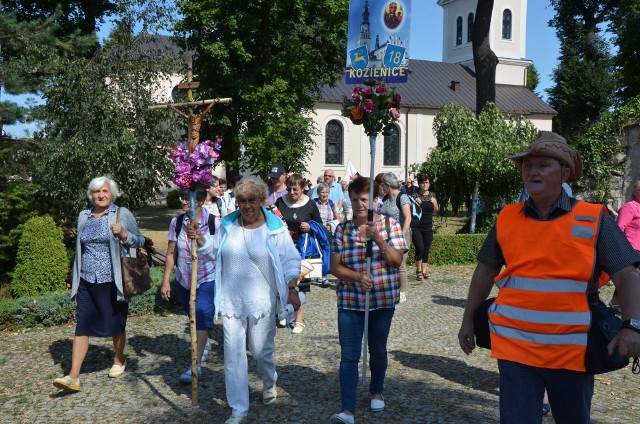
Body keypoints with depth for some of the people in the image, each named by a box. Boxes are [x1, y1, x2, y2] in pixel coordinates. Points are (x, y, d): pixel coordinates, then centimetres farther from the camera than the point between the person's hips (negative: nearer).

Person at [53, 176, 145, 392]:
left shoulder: (122, 214, -3)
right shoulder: (83, 216, 11)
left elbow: (139, 240, -3)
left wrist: (123, 234, -22)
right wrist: (74, 276, 21)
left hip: (112, 281, -3)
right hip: (87, 282, 3)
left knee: (116, 325, 10)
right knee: (82, 326, -2)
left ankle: (119, 360, 34)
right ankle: (73, 377, -2)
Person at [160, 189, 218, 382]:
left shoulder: (213, 222, -14)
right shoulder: (177, 222, -5)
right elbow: (171, 253, 0)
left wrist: (200, 239, -31)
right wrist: (165, 280, 0)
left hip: (207, 279, -4)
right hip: (184, 279, 4)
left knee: (201, 316, -15)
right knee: (192, 317, 20)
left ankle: (196, 364, -9)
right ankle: (202, 344, 49)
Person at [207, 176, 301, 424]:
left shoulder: (275, 227, -7)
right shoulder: (227, 224, 2)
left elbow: (290, 260, -4)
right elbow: (212, 250, 13)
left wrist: (292, 290, -13)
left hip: (261, 301, -2)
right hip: (231, 301, 3)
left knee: (261, 350, 9)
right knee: (233, 355, 4)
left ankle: (270, 383, 45)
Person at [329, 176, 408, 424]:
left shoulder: (390, 225, -2)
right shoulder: (342, 229, 0)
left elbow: (397, 260, -9)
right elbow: (335, 267, -1)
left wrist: (378, 238, -22)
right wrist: (357, 277, -19)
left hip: (383, 299, 0)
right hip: (349, 301, 0)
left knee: (378, 350, 17)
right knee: (349, 355, -4)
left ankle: (377, 392, 40)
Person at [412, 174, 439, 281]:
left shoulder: (432, 195, 7)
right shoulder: (415, 195, -5)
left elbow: (435, 210, 13)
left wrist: (434, 202, -5)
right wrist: (416, 203, -20)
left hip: (428, 227, 4)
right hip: (416, 227, -4)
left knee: (426, 250, 5)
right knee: (420, 248, -15)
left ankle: (424, 271, 13)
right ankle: (418, 270, 2)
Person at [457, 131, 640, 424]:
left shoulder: (594, 219, -4)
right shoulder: (507, 219, 2)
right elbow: (486, 271, 12)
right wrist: (468, 320, 13)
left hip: (572, 350, 0)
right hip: (515, 346, 1)